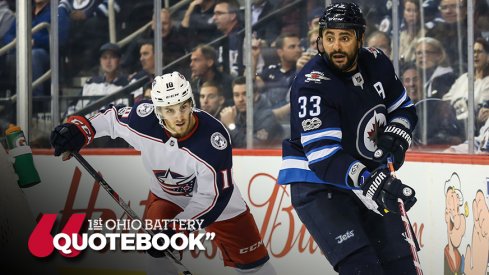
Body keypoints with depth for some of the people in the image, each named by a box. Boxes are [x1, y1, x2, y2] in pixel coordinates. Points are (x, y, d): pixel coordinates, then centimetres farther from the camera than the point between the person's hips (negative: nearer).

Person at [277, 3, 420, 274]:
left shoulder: (376, 63, -3)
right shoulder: (312, 84, -23)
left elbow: (404, 108, 14)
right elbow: (322, 155, -32)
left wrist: (395, 137, -8)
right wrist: (371, 180, -43)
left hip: (368, 179, 7)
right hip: (317, 186, -7)